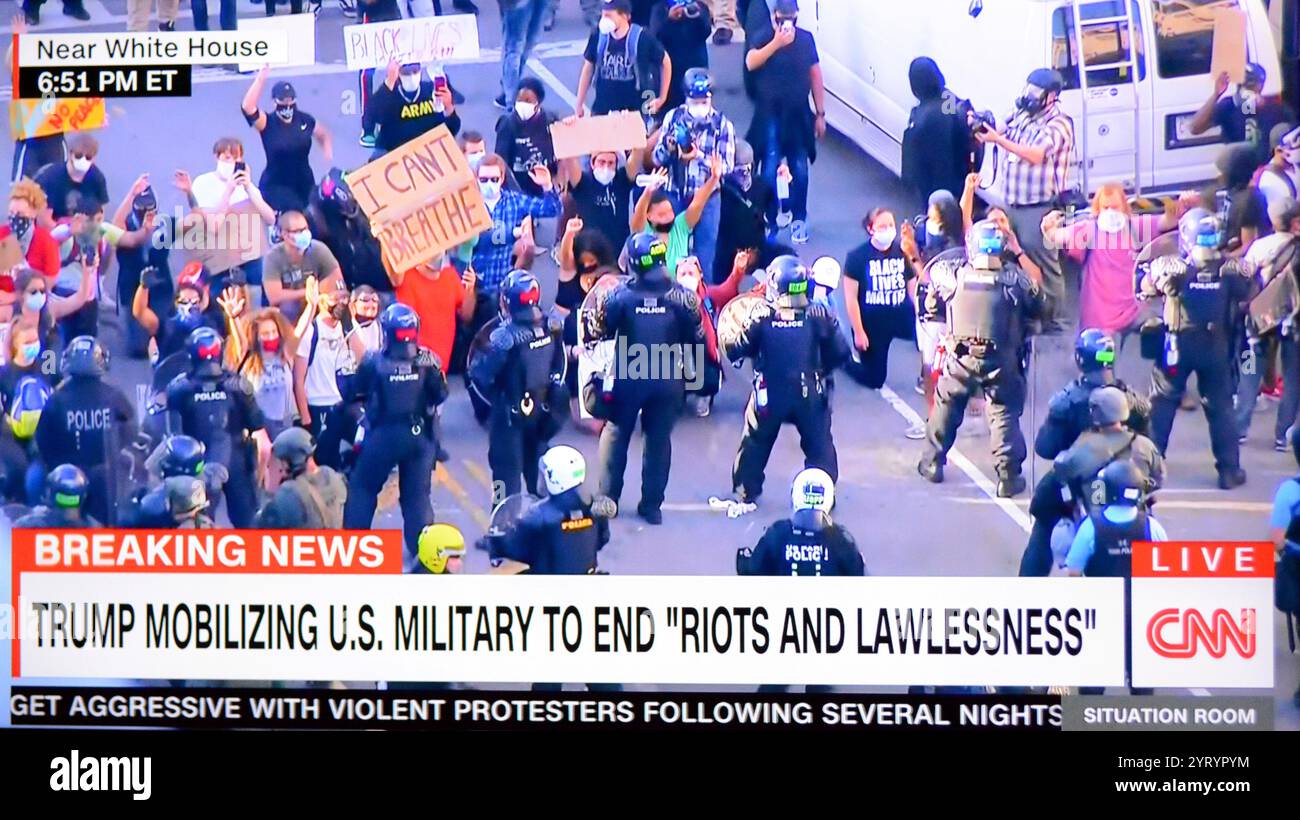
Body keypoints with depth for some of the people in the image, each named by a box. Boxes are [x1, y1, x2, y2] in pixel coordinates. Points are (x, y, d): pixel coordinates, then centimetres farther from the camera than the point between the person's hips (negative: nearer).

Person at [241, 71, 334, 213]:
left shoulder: (304, 120, 0)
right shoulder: (267, 123, -11)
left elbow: (324, 135, 19)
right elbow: (247, 107, -30)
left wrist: (327, 151, -3)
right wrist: (260, 79, -35)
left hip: (304, 184, 5)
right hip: (276, 186, -5)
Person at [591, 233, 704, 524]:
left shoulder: (618, 296, -15)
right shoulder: (682, 297, -10)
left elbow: (598, 336, -7)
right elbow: (697, 339, -2)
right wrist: (689, 369, 13)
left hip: (627, 377, -1)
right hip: (668, 380, 1)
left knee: (616, 434, 17)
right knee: (659, 440, 13)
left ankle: (608, 497, 20)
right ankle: (652, 505, 17)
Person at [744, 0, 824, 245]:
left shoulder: (806, 38, 2)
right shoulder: (764, 39, -4)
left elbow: (815, 75, 6)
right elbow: (751, 63, -22)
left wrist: (820, 113, 6)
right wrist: (776, 43, -30)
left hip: (799, 114, 2)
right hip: (770, 114, -2)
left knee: (799, 169, 5)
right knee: (770, 169, -5)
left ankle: (799, 221, 18)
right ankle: (769, 221, 6)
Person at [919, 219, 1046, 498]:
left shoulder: (953, 274, -7)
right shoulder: (1016, 279, -8)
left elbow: (933, 271, 12)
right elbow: (1038, 308, 2)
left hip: (960, 358, 1)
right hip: (1002, 360, -1)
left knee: (945, 407, 20)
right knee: (1004, 414, 7)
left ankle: (932, 463, 31)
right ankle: (1009, 476, 3)